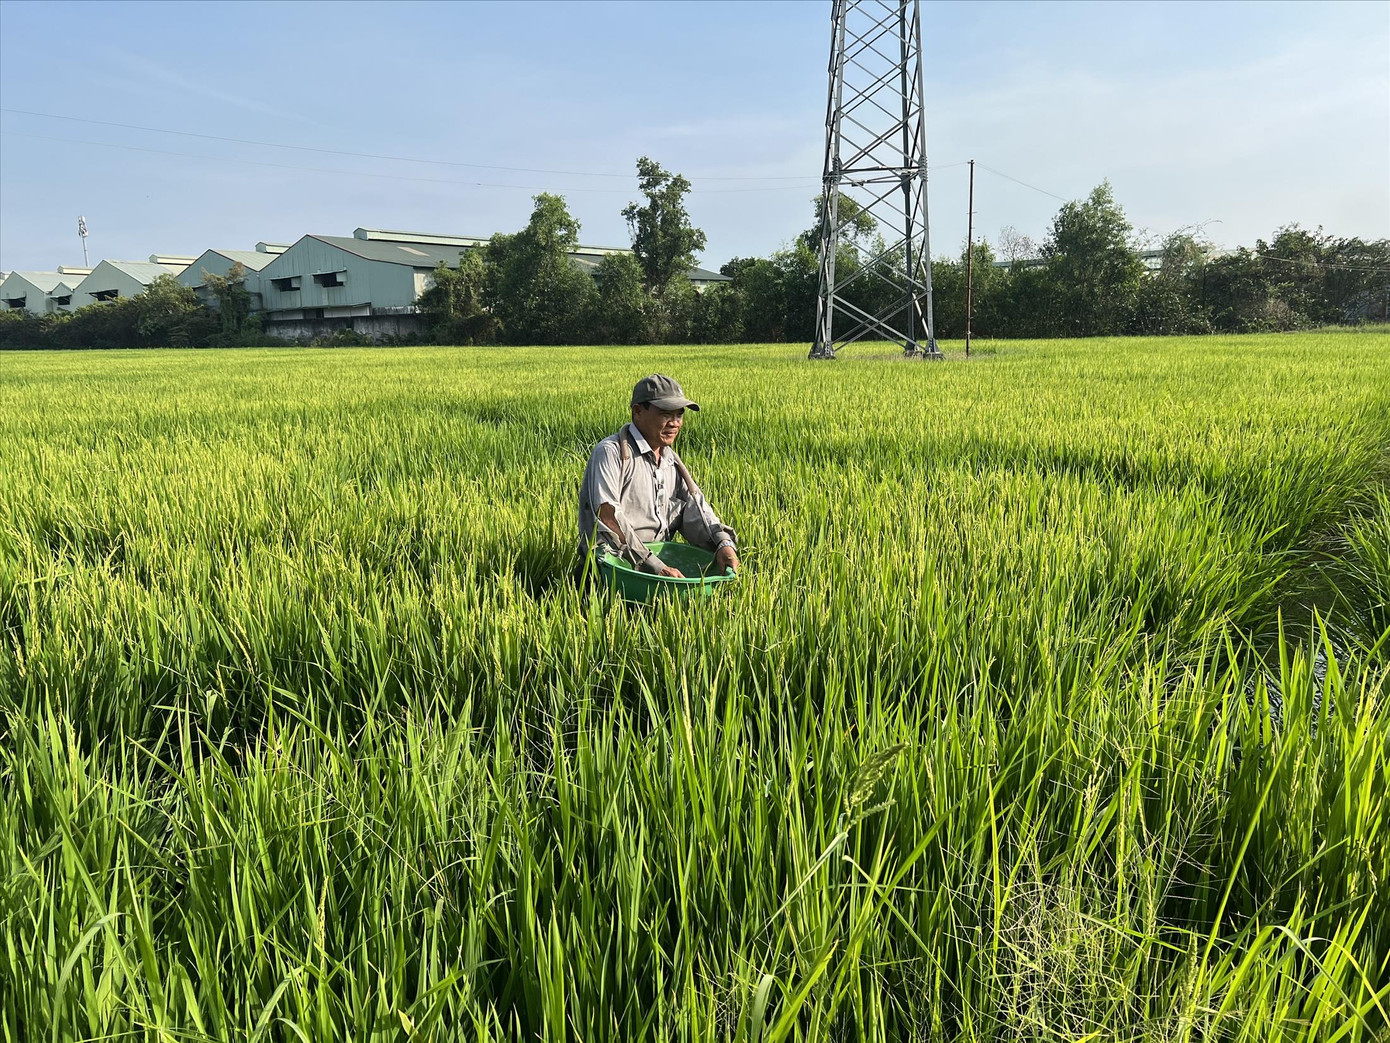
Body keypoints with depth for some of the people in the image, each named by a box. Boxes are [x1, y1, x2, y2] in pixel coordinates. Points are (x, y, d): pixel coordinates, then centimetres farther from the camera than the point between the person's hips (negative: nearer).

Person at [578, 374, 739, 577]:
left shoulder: (672, 461, 18)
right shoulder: (610, 452, -8)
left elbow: (695, 509, 10)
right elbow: (607, 517, -18)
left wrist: (724, 542, -12)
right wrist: (654, 566, -23)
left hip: (661, 559, 8)